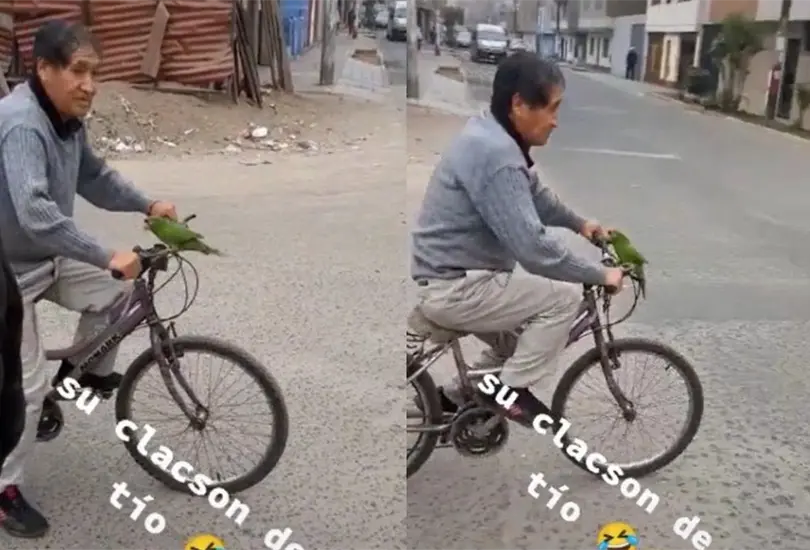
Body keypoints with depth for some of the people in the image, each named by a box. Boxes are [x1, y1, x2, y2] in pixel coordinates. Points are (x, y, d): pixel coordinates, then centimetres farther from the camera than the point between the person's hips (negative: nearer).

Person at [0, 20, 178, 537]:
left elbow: (94, 177, 12)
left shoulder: (68, 119, -1)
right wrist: (107, 256, -43)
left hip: (46, 258, 8)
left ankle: (92, 371, 23)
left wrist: (148, 205, -1)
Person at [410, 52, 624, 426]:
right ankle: (511, 389, 0)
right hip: (454, 289, -11)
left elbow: (535, 195, 25)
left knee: (519, 345, 22)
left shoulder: (494, 138, 7)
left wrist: (579, 223, 19)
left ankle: (456, 397, 32)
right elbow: (533, 247, -30)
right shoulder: (494, 153, -27)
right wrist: (600, 274, -19)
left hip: (454, 278, 11)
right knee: (564, 297, -12)